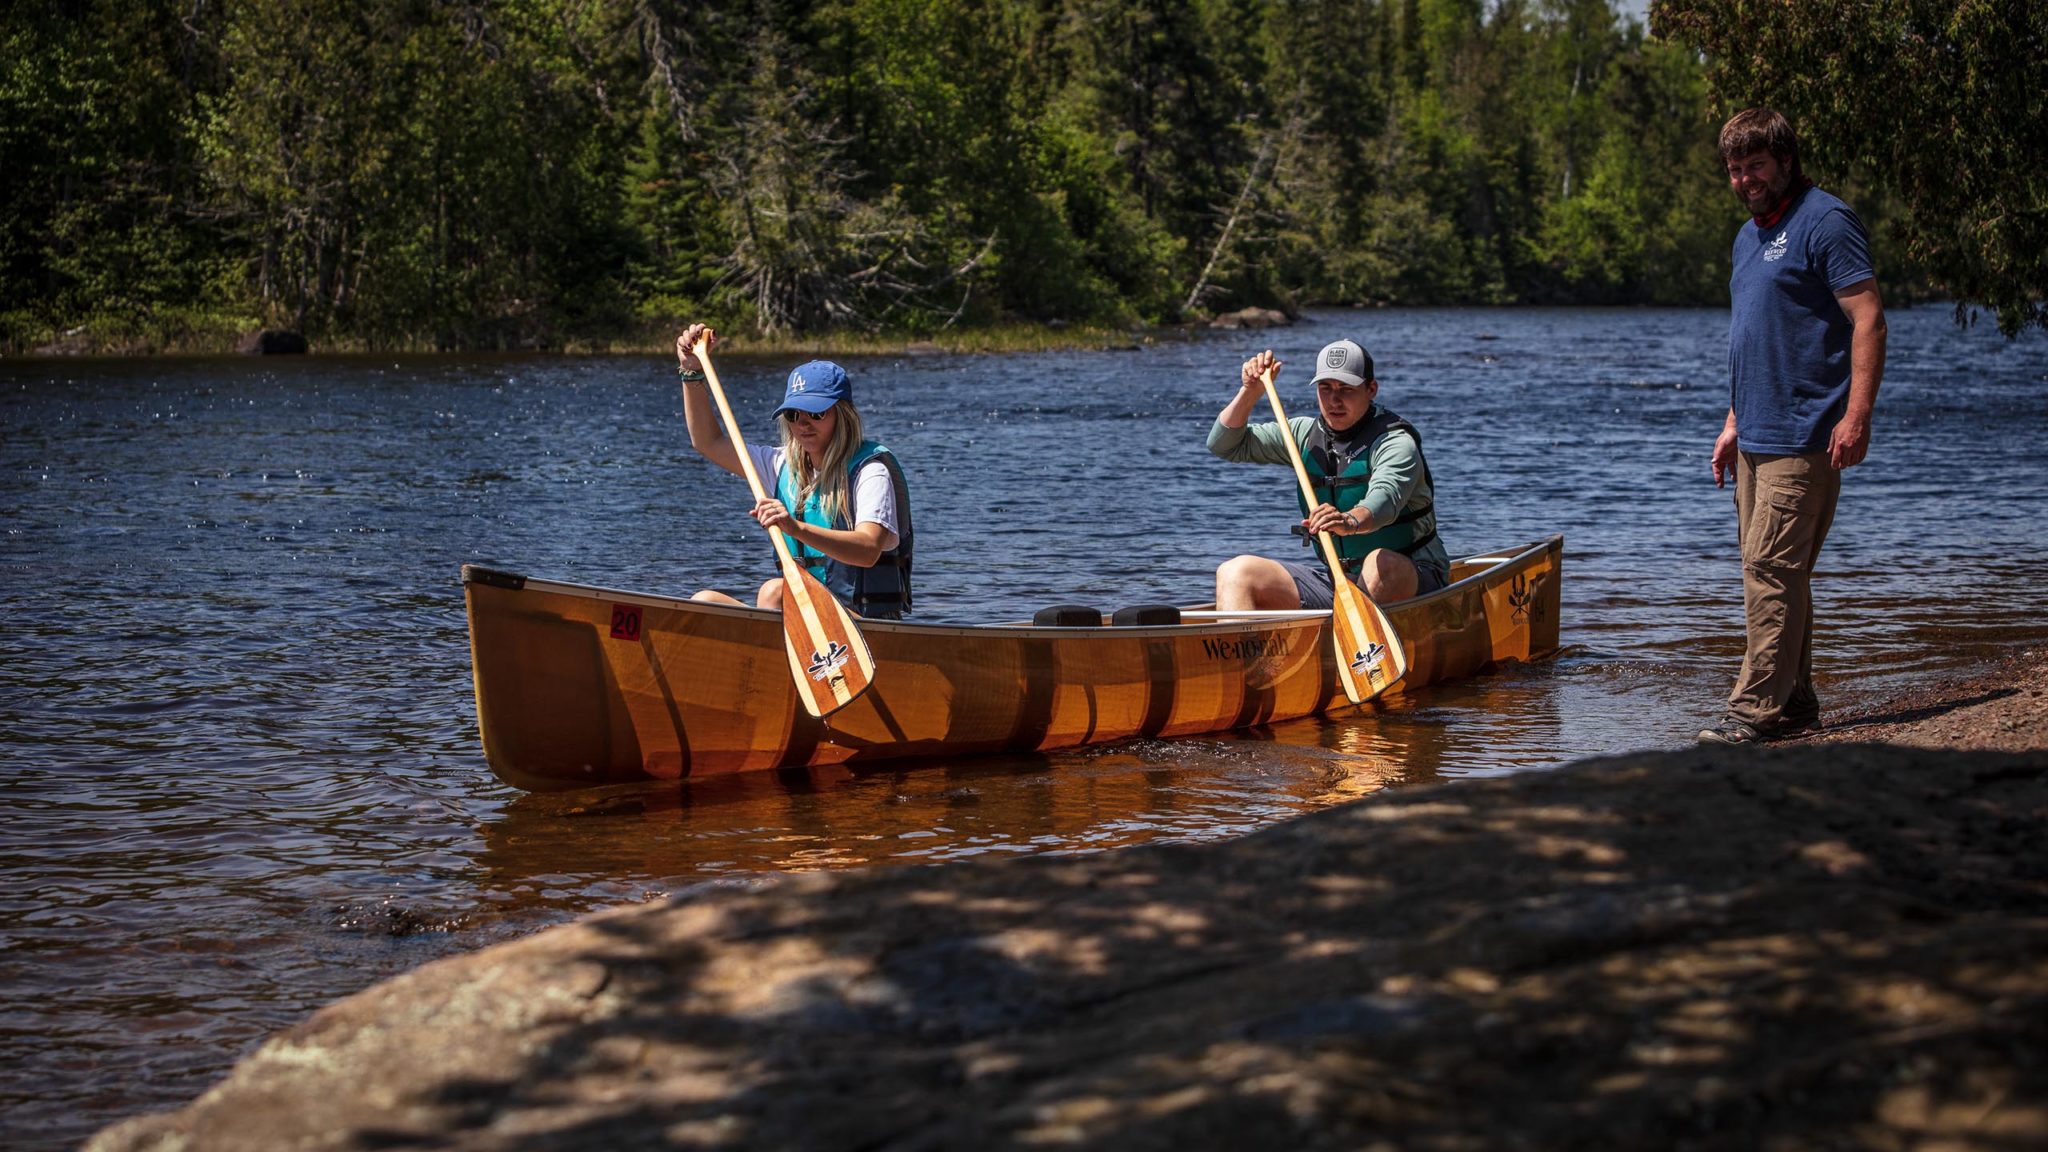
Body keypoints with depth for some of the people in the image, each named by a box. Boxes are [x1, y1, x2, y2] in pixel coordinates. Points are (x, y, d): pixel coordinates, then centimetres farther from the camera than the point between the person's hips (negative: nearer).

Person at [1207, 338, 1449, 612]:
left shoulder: (1396, 443, -13)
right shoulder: (1307, 434, 8)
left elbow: (1385, 498, -34)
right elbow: (1225, 445, 14)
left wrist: (1351, 521, -56)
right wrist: (1251, 392, -2)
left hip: (1406, 579, -6)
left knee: (1381, 563, -40)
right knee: (1235, 572, -11)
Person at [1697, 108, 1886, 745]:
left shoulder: (1824, 221, -9)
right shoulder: (1749, 235, 20)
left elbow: (1868, 319, -15)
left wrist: (1857, 414, -22)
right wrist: (1735, 421, 22)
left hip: (1803, 436, -9)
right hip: (1757, 438, 9)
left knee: (1771, 568, -13)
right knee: (1775, 572, 10)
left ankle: (1755, 708, -13)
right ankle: (1794, 703, 16)